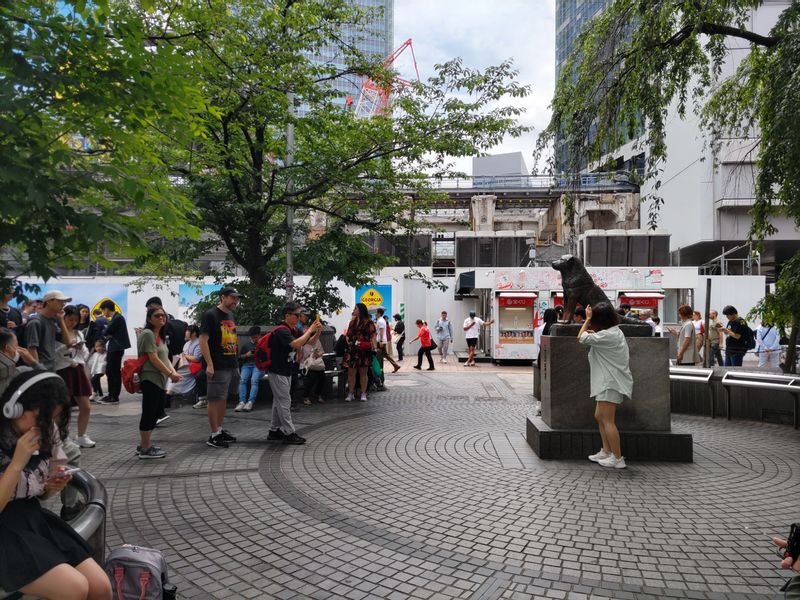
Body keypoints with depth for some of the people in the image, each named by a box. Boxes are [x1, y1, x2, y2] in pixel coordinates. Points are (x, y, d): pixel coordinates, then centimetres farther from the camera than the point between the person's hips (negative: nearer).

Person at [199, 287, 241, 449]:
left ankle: (219, 429, 26)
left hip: (232, 366, 8)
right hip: (218, 367, -8)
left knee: (223, 398, 15)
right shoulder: (210, 315, -9)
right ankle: (214, 435, 4)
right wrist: (209, 364, -19)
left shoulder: (230, 316, 16)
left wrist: (236, 362, 16)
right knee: (215, 399, -2)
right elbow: (203, 340, -14)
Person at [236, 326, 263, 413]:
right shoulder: (246, 344, 22)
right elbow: (239, 357, 22)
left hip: (259, 365, -3)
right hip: (247, 365, 3)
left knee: (254, 380, -31)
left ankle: (250, 402, -38)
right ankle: (242, 402, -34)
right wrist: (246, 355, 2)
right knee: (242, 379, -27)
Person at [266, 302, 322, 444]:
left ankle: (274, 431, 23)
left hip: (286, 371, 9)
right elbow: (296, 344, -34)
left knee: (279, 401, 15)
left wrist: (317, 331, -7)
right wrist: (310, 329, -26)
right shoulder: (281, 330, -19)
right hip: (278, 372, -9)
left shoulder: (294, 330, 9)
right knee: (284, 401, -6)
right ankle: (289, 434, -1)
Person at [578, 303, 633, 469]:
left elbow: (581, 338, -16)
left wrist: (588, 319, -6)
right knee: (599, 416, 16)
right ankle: (606, 452, 21)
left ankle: (618, 458, -3)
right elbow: (596, 338, 31)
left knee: (608, 420, -7)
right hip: (607, 382, 11)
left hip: (611, 382, -11)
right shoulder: (615, 332, 15)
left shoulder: (607, 335, -18)